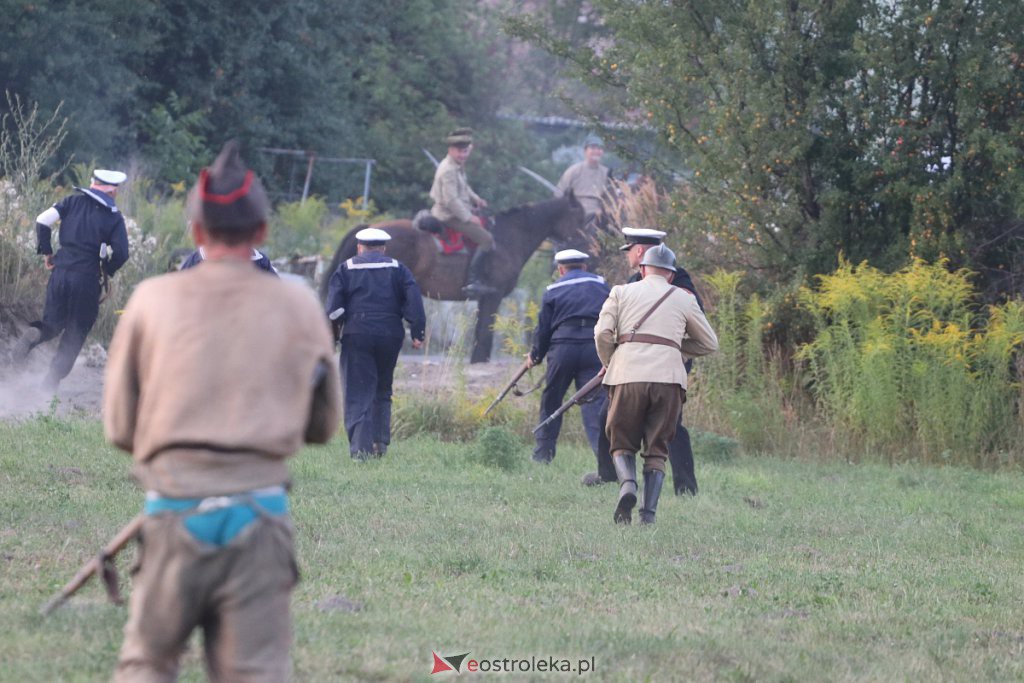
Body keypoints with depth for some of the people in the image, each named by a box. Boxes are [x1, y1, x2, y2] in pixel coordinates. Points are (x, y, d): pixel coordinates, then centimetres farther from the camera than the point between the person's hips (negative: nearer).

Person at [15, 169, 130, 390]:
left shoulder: (73, 202, 5)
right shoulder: (114, 217, -2)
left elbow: (43, 221, -4)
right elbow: (121, 253, -9)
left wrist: (46, 251, 8)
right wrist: (106, 271, 10)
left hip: (60, 272, 2)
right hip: (88, 278, -2)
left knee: (53, 323, 17)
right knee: (75, 332, 11)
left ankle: (35, 334, -17)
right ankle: (53, 379, 4)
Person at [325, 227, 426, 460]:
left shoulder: (346, 269, 7)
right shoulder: (397, 269, 11)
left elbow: (334, 305, -2)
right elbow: (414, 299, 1)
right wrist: (418, 333, -1)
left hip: (357, 336, -2)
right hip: (390, 336, 2)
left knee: (358, 393, -2)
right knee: (382, 391, 17)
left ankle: (360, 448, -13)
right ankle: (380, 443, 10)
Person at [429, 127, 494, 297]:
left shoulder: (458, 167, 11)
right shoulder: (448, 170, -22)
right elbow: (451, 200, -25)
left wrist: (476, 199, 12)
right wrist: (468, 218, -21)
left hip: (461, 211, 11)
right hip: (449, 216, -11)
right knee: (486, 239, -18)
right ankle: (473, 282, -22)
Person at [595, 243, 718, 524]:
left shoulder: (622, 292, 14)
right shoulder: (684, 299, 16)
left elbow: (603, 333, 2)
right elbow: (710, 343, 22)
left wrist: (608, 363, 18)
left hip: (627, 375, -1)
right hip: (668, 378, 1)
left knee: (622, 443, 10)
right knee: (657, 449, 9)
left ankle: (627, 485, -19)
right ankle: (649, 514, -2)